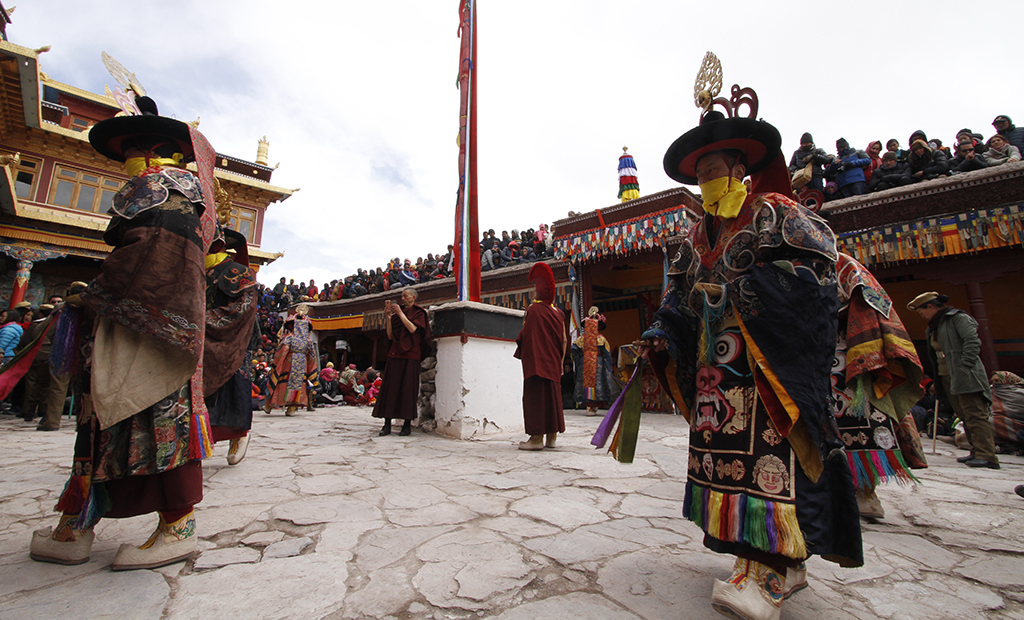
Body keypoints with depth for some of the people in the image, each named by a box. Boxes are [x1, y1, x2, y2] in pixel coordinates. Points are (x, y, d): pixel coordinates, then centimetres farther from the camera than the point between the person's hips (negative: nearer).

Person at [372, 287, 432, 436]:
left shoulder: (418, 313, 4)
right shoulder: (397, 314, 16)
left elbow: (412, 329, -14)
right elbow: (390, 336, 10)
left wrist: (400, 313, -9)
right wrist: (388, 316, 3)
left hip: (410, 354, -4)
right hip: (395, 354, 4)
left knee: (408, 388, -5)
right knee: (390, 387, -1)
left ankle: (407, 424, 2)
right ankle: (387, 424, 2)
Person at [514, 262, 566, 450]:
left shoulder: (534, 310, -12)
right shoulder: (557, 312, 7)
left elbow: (524, 336, -13)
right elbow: (564, 341, 9)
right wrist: (560, 362, 16)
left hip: (536, 362, -7)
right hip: (553, 364, 7)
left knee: (536, 396, -2)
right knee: (552, 395, 12)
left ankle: (537, 437, 0)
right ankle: (551, 437, 18)